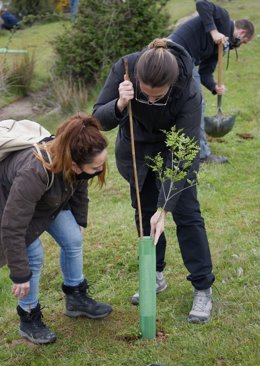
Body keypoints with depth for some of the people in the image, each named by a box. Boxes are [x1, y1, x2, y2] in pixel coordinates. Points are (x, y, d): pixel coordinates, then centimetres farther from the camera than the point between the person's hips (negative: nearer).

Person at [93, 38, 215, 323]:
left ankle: (203, 288, 6)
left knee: (186, 212, -5)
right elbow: (99, 118, -24)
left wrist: (164, 208, -35)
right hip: (136, 146, 3)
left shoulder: (189, 93, -38)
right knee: (144, 211, 7)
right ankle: (155, 277, 24)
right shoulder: (124, 68, -31)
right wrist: (119, 106, -47)